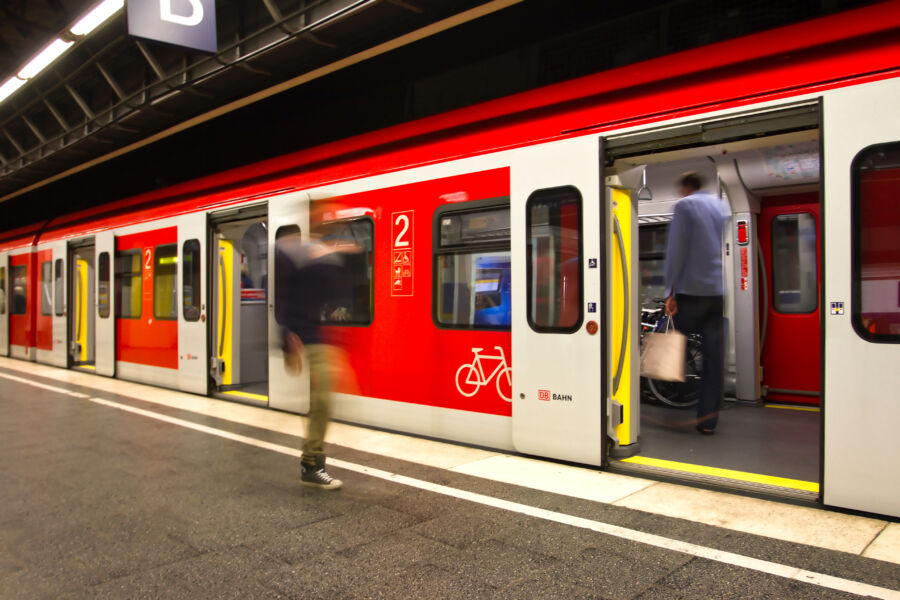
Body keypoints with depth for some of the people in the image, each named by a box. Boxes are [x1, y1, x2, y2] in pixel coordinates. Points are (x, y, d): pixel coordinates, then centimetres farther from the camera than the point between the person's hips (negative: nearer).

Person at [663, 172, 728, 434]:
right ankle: (708, 419, 9)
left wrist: (670, 291, -9)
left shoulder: (684, 205, 0)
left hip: (692, 290, -5)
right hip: (719, 291, 5)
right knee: (714, 356, 6)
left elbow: (676, 250, -9)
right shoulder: (719, 205, 17)